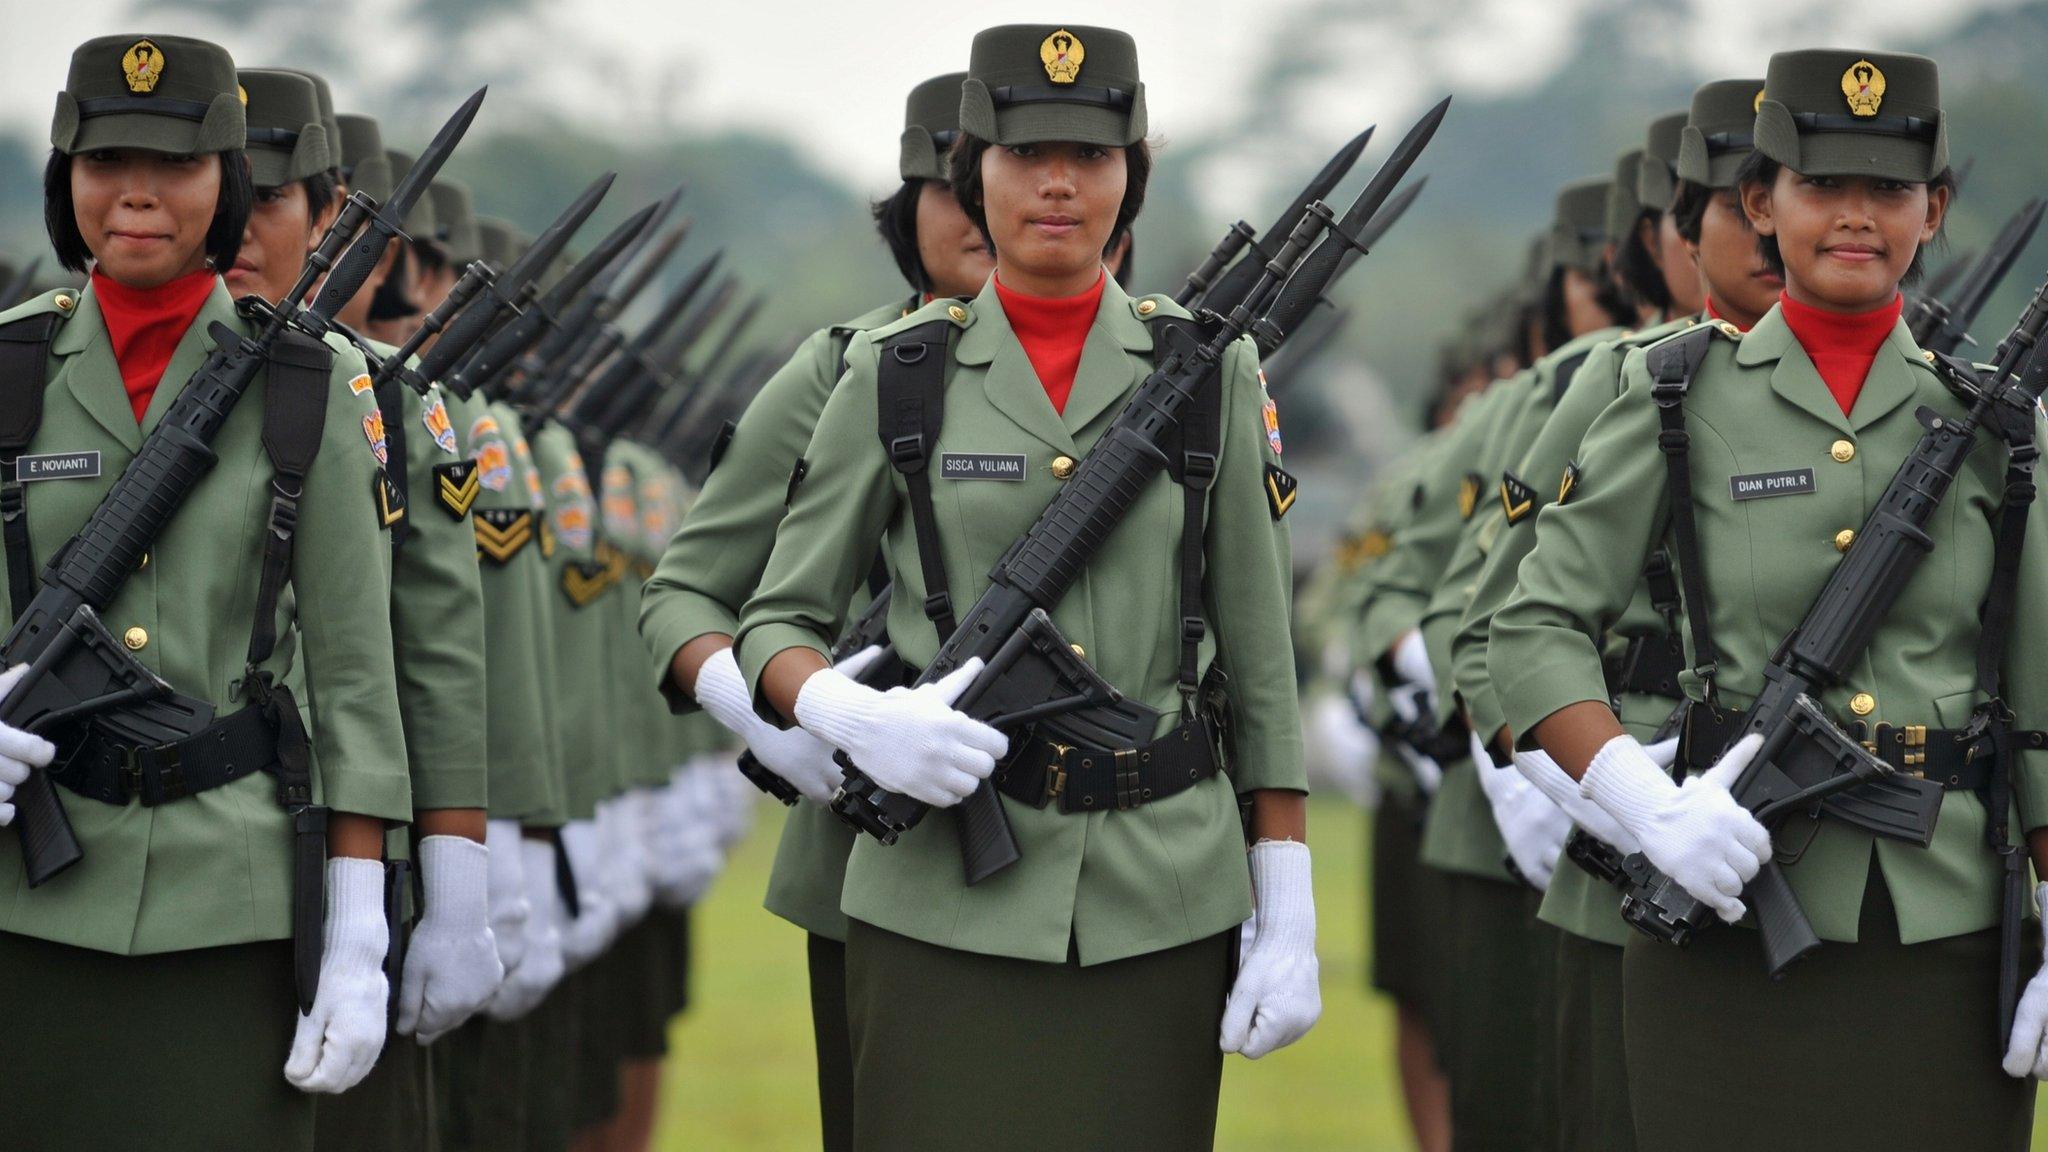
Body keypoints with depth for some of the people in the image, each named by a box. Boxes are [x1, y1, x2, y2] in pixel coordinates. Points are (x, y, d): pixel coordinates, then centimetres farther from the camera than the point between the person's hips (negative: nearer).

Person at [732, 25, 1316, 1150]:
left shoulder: (1207, 369, 5)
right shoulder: (895, 373, 4)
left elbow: (1258, 655, 6)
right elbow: (777, 626, 8)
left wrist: (1288, 916, 1)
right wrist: (853, 720, -15)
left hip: (1159, 893, 1)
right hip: (945, 898, -1)